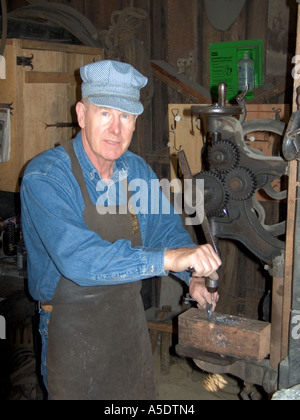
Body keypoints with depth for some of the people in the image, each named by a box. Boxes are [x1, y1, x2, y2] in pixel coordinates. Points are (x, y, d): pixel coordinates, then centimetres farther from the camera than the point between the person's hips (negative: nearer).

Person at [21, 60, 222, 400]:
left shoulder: (137, 170, -3)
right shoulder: (45, 177, -23)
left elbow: (167, 228, 9)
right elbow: (77, 257, -37)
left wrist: (194, 275, -10)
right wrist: (168, 258, -44)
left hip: (130, 319, 6)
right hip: (73, 330, -5)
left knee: (141, 395, 21)